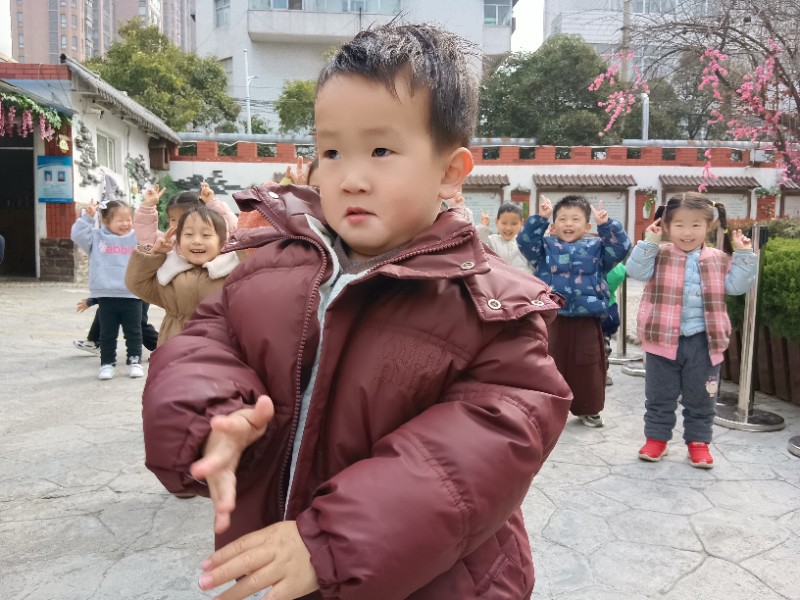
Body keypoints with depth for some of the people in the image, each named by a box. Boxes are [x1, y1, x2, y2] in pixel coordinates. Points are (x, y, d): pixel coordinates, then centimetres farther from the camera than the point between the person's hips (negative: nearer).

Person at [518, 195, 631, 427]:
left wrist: (606, 224, -11)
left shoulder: (596, 247, 10)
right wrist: (540, 218, -14)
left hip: (586, 321, 1)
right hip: (552, 319, -1)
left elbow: (620, 246, -1)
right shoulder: (546, 247, 8)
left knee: (588, 367, 10)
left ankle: (588, 409, 28)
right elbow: (525, 241, -6)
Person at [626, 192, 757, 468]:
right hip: (664, 339, -2)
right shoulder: (660, 256, 0)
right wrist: (649, 243, -18)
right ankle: (656, 437, 24)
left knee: (701, 398, 12)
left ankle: (698, 441, 27)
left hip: (703, 342, 2)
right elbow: (637, 271, -14)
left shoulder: (717, 260, 7)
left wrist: (744, 255, -2)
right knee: (659, 396, 10)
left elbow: (737, 285, 3)